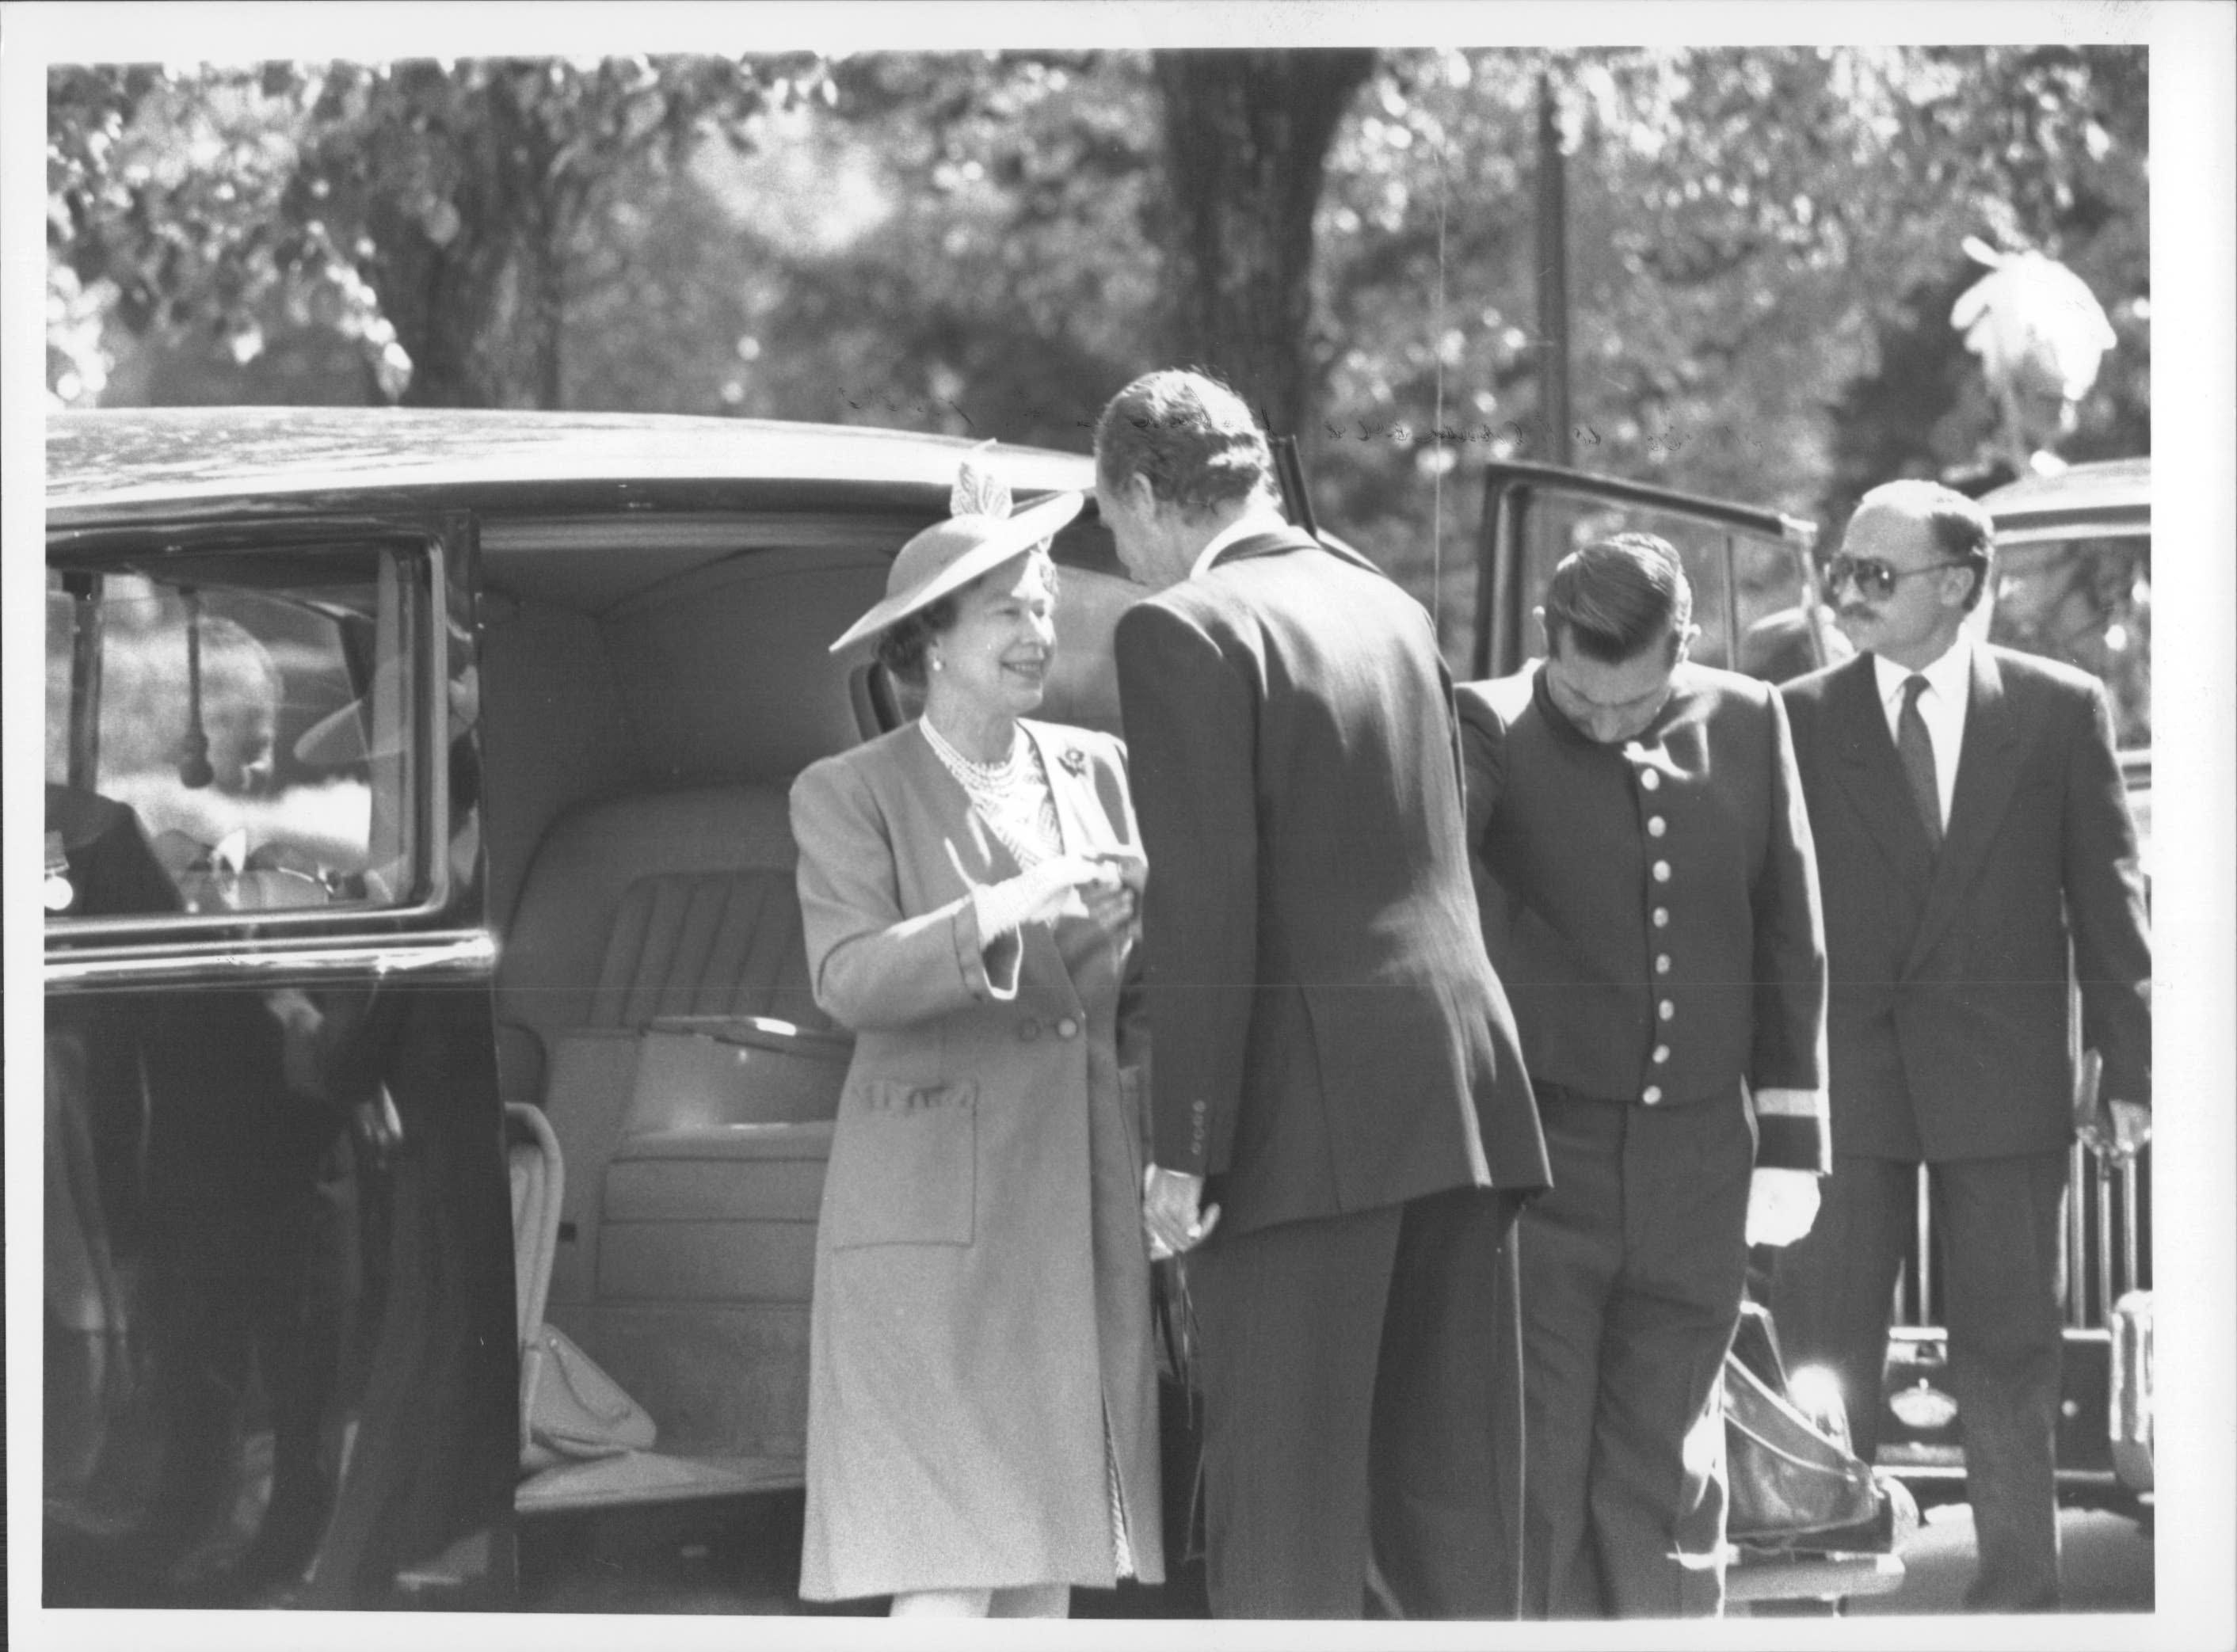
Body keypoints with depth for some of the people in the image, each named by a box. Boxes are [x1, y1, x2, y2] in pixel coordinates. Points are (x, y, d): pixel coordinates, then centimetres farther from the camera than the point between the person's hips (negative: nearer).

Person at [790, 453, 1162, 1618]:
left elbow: (1134, 990, 15)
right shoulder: (850, 796, -1)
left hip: (1082, 1207, 5)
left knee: (1049, 1542, 4)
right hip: (935, 1214, -5)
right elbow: (848, 981, -15)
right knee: (948, 1560, -11)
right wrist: (1002, 912, -26)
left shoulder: (1095, 772, 13)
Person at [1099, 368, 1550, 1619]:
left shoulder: (1184, 632, -7)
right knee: (1448, 1494, 10)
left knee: (1287, 1516, -4)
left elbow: (1207, 902, -13)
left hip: (1312, 1113, -7)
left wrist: (1186, 1145, -13)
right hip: (1460, 1088, 7)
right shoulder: (1392, 608, 17)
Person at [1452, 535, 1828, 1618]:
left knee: (1665, 1482, 10)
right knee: (1535, 1470, -3)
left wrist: (1789, 1141, 8)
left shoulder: (1747, 725, 4)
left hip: (1695, 1162, 3)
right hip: (1539, 1155, -3)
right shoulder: (1494, 729, -7)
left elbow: (1789, 946, 9)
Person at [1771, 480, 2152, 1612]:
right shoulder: (1801, 719, 2)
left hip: (2003, 1080, 0)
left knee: (2008, 1347, 6)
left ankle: (2019, 1591, 16)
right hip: (1841, 1079, 0)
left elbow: (2106, 899, 3)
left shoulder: (2061, 711, 1)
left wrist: (2129, 1066, 0)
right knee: (1821, 1347, 0)